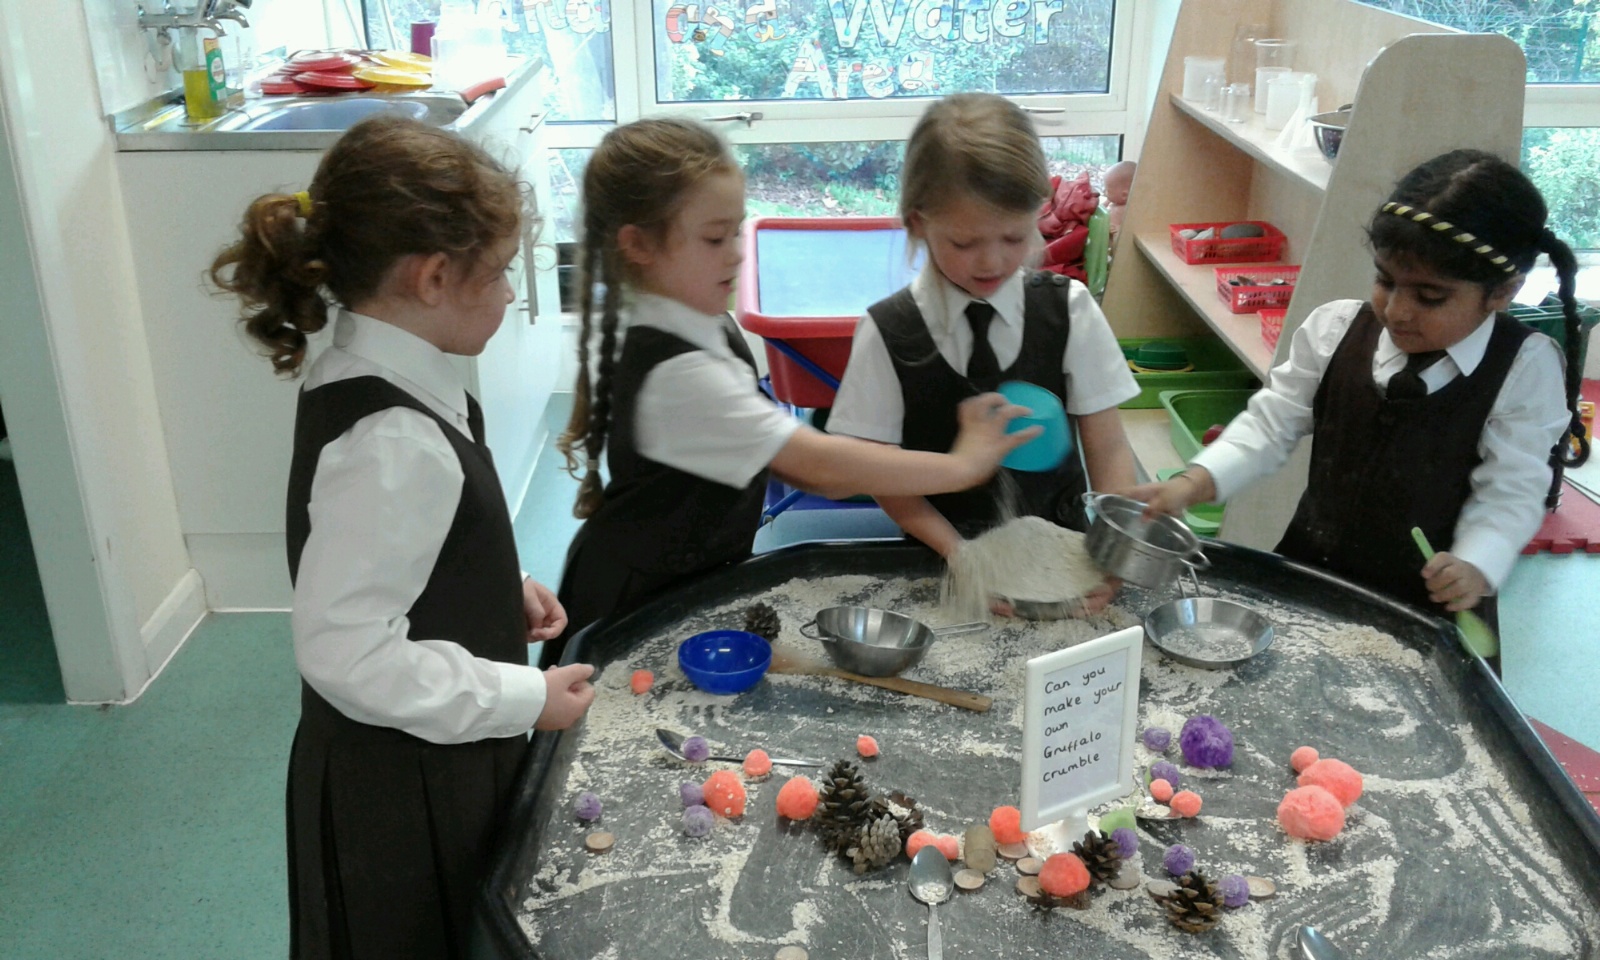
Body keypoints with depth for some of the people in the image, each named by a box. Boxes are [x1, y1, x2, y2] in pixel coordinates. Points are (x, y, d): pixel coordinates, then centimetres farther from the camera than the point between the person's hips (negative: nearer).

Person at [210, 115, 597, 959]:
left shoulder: (367, 379, -1)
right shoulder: (395, 444, -30)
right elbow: (347, 654, -29)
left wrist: (500, 589, 5)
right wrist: (527, 698, -21)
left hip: (429, 764, 8)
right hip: (406, 795, -8)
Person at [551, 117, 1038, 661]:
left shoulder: (710, 328, -1)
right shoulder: (673, 371, -30)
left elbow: (754, 445, 12)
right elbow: (817, 463, -31)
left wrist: (832, 473, -6)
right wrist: (961, 465, -26)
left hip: (701, 572, 8)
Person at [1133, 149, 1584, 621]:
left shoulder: (1527, 368, -10)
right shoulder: (1336, 329, -3)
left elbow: (1511, 492, -11)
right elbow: (1272, 422, -2)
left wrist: (1474, 567, -30)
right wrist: (1193, 483, -17)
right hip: (1307, 572, 1)